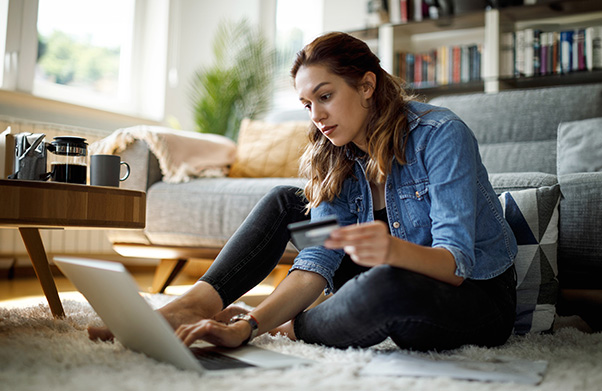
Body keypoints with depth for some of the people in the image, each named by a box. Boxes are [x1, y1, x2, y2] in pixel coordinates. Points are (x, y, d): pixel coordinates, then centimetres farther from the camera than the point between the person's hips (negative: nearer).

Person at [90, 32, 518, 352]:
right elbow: (318, 261, -13)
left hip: (477, 296, -5)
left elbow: (456, 263, -29)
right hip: (392, 284, 6)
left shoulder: (441, 135, -22)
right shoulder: (339, 159, -3)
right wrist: (247, 327, -27)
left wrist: (393, 250, -51)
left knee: (388, 283, -41)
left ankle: (289, 329, -11)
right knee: (285, 202, -2)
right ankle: (200, 303, -14)